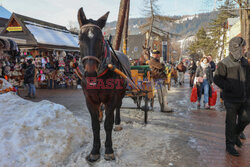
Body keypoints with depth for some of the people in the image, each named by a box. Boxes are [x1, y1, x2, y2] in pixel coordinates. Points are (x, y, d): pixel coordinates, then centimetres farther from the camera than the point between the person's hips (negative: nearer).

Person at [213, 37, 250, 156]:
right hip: (231, 99, -6)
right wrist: (231, 88, -19)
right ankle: (230, 145, 19)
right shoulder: (224, 63, -12)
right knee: (231, 123, 3)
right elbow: (217, 79, -14)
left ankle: (236, 134, 40)